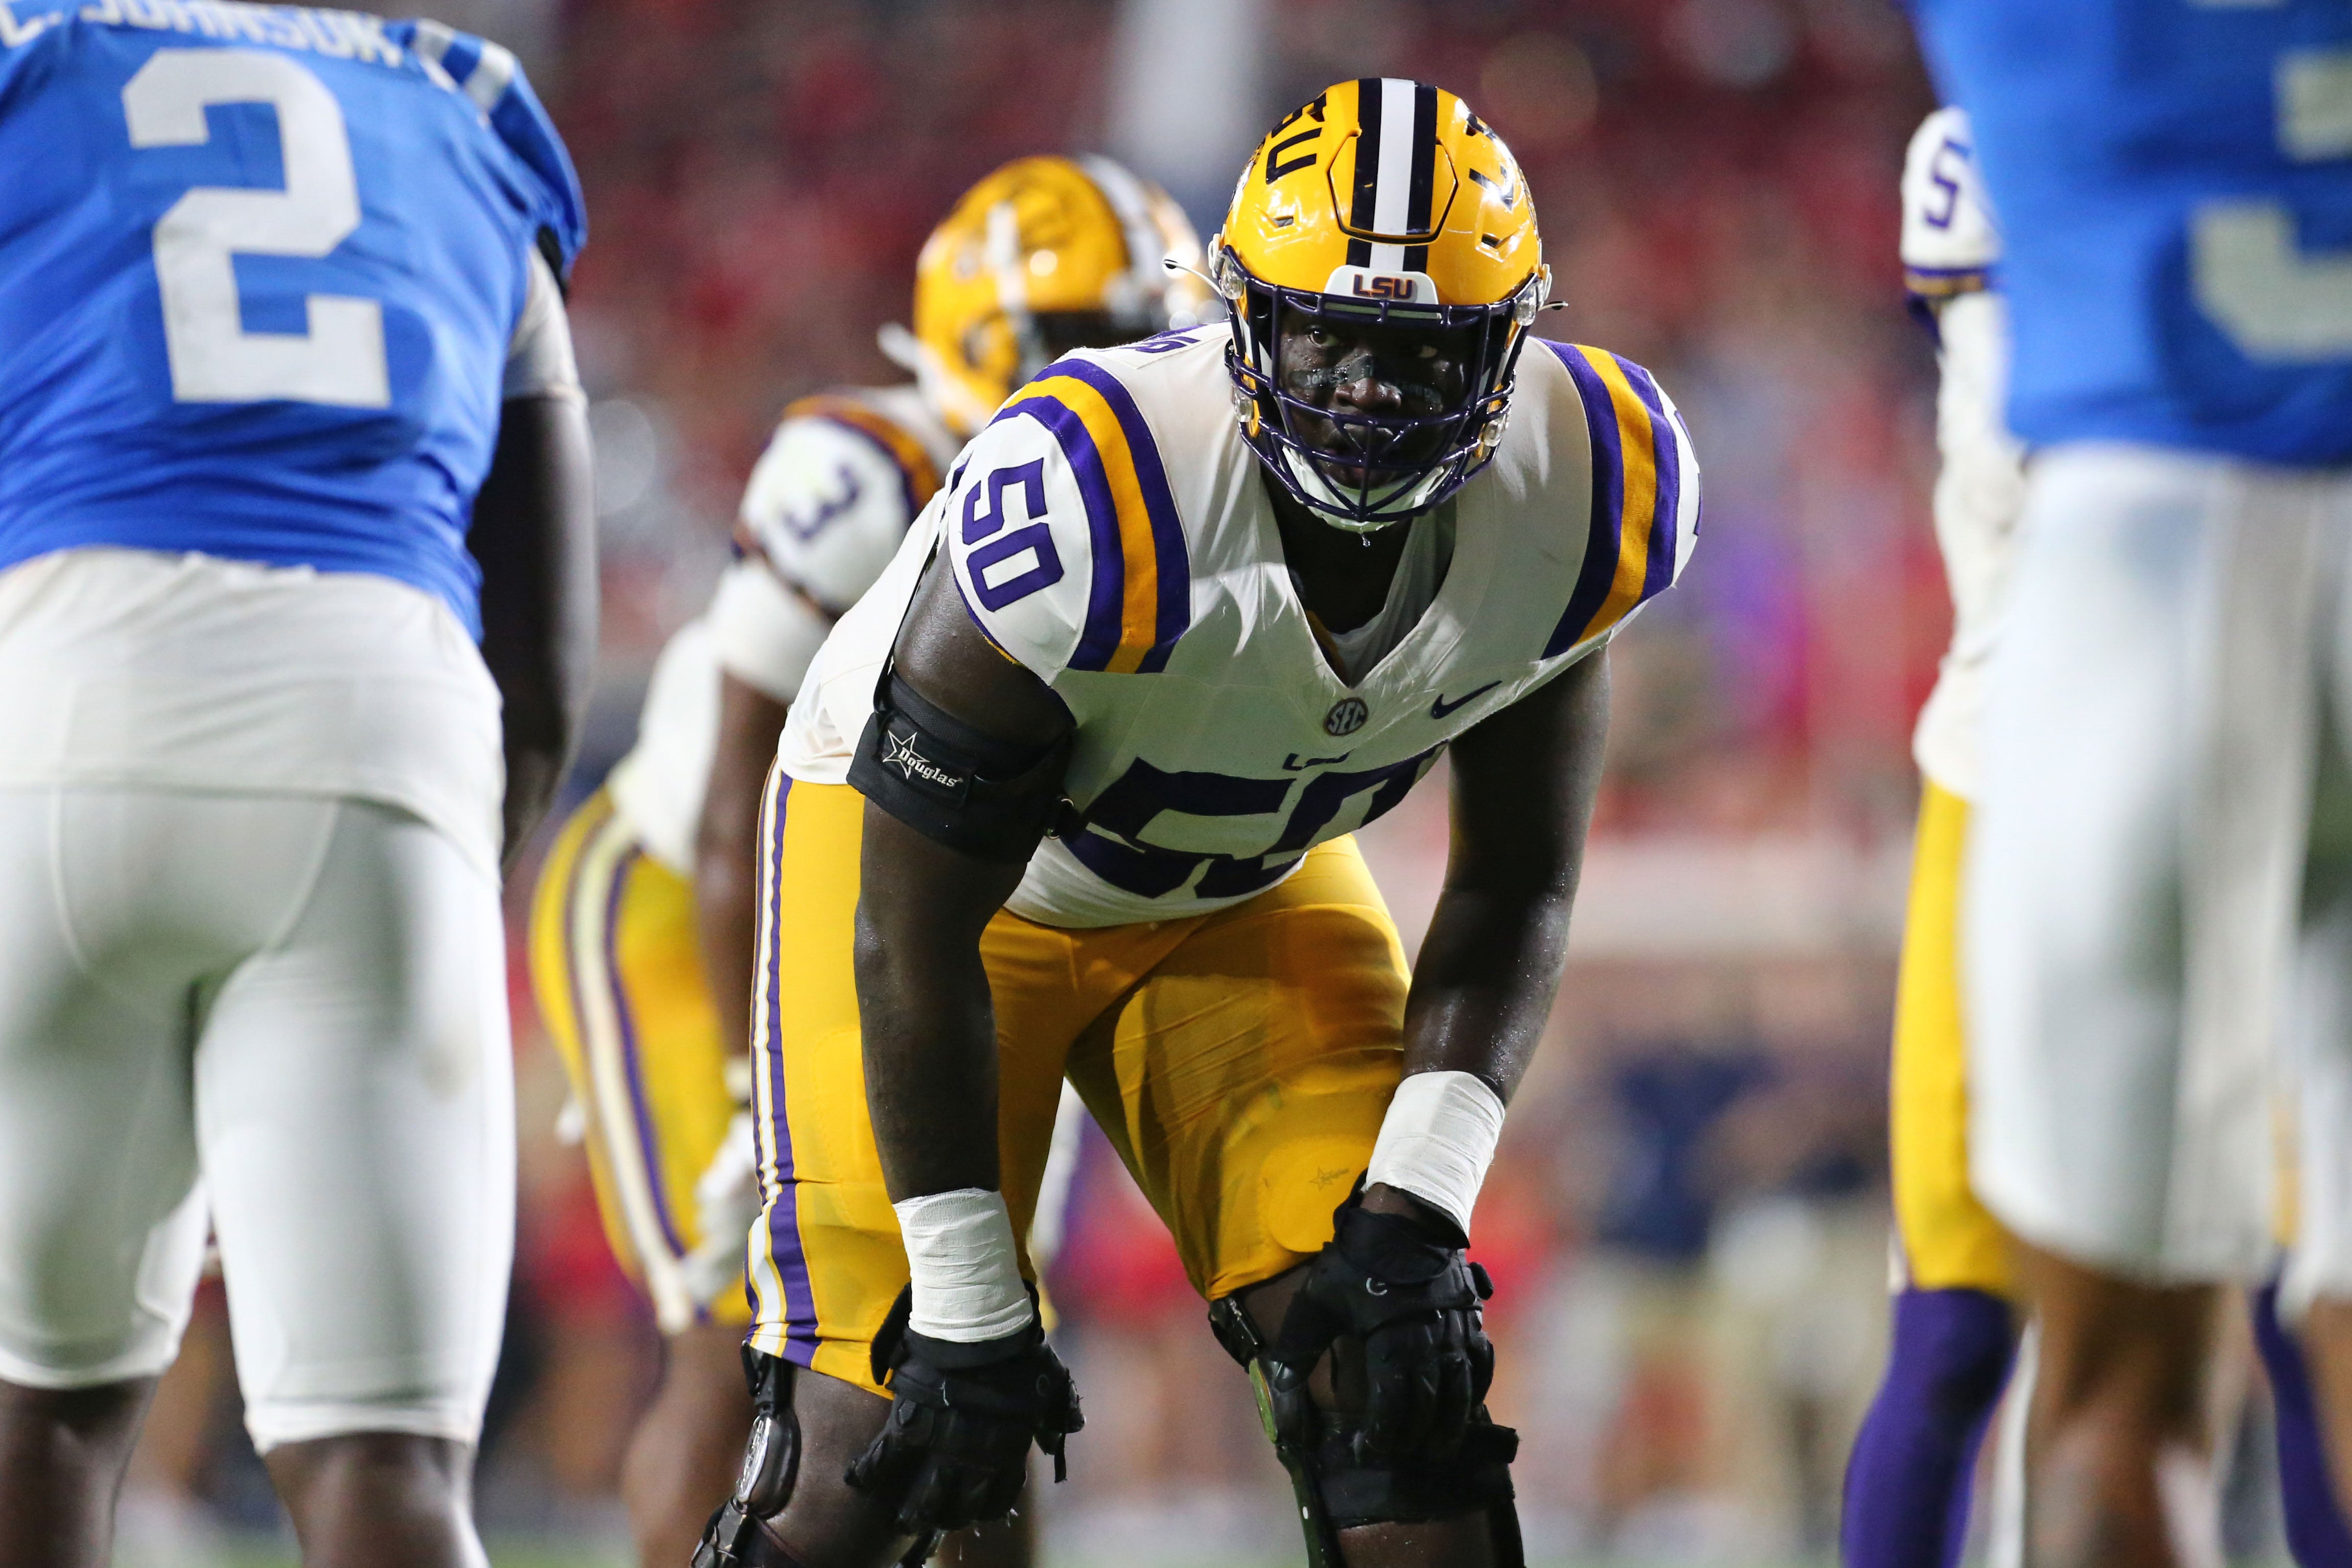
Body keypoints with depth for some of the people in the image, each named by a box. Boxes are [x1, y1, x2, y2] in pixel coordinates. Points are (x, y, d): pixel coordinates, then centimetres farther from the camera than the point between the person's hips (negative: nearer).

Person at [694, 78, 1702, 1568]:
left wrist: (1415, 1209, -19)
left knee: (1395, 1362, -10)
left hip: (1244, 882, 5)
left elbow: (1519, 886, -8)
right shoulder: (1088, 508, -37)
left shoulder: (1579, 504, -23)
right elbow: (917, 926, -27)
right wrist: (965, 1315, -22)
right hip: (919, 847, -4)